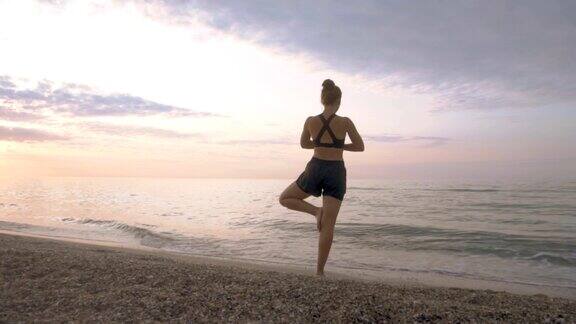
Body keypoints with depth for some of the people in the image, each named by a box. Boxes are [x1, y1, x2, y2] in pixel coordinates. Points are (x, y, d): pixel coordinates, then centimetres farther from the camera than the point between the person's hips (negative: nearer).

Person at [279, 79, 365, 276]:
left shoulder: (310, 121, -3)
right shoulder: (345, 122, -7)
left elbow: (304, 144, 14)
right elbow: (360, 147, 4)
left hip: (315, 169, 0)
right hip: (336, 172, 0)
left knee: (284, 199, 23)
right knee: (328, 225, 4)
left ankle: (315, 211, 1)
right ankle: (319, 270, 7)